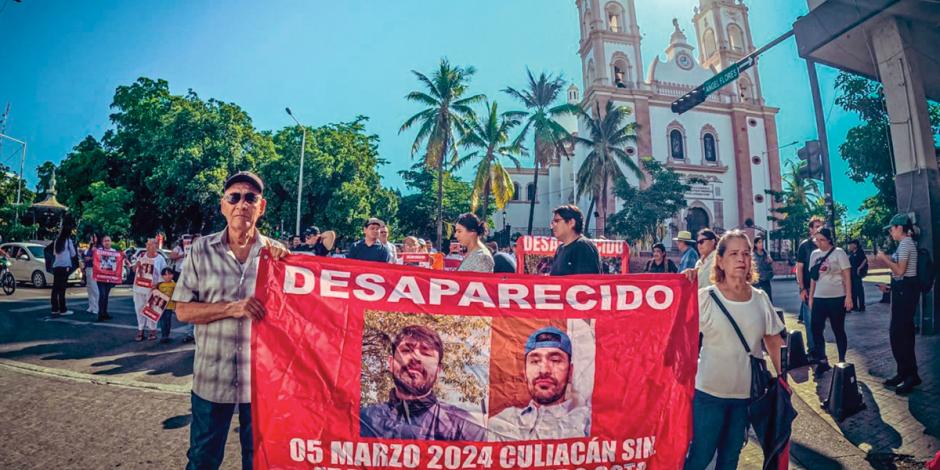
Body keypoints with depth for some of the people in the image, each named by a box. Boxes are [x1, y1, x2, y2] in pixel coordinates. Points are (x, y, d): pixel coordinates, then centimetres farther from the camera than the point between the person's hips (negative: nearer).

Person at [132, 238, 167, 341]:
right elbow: (134, 270, 16)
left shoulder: (160, 258, -2)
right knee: (139, 309, 9)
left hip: (151, 289, -4)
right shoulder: (141, 256, 8)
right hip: (139, 287, 4)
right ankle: (140, 331, 18)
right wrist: (136, 265, -6)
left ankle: (153, 331, 12)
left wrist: (158, 284, -13)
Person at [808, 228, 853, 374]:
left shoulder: (838, 252, -5)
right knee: (816, 329, 2)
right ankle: (822, 361, 15)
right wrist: (810, 297, 10)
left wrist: (848, 297, -13)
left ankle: (842, 361, 21)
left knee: (838, 330, 7)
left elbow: (847, 276, -7)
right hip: (819, 298, 4)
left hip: (836, 298, -4)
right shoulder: (814, 254, 8)